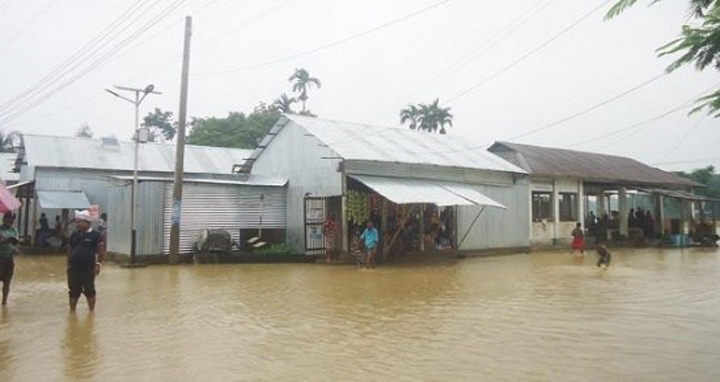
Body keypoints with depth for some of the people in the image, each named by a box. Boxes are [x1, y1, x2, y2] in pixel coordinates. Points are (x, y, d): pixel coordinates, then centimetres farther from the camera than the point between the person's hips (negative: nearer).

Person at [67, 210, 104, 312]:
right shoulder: (74, 235, 9)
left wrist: (98, 264, -14)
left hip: (88, 269, -5)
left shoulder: (95, 235, -6)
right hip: (74, 269, 5)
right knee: (73, 292, 11)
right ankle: (72, 311, 23)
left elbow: (101, 251, -8)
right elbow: (70, 251, 15)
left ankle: (91, 312, 16)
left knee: (89, 291, 5)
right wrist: (68, 264, 10)